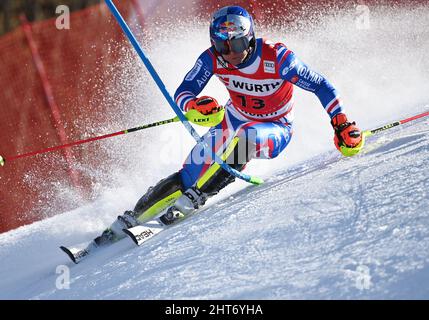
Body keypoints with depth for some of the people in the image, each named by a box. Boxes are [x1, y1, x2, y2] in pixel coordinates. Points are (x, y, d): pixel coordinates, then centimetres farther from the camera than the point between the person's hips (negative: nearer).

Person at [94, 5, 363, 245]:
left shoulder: (276, 57, -29)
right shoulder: (213, 59, -20)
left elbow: (320, 85, -22)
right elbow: (182, 94, -17)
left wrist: (342, 123, -31)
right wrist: (195, 105, -41)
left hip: (275, 131, -3)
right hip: (235, 120, 3)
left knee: (246, 137, -37)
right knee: (189, 174, -14)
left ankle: (192, 200, -32)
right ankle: (131, 219, -6)